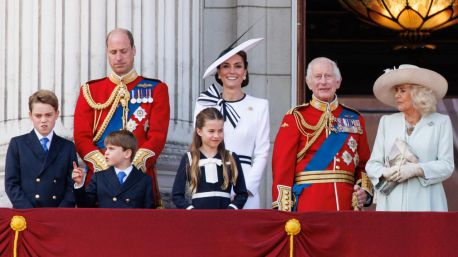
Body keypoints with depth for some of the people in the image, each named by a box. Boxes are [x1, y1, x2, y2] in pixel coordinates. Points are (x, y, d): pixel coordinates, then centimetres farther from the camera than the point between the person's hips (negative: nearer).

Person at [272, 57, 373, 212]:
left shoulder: (354, 119, 14)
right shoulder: (296, 118, 4)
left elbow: (364, 163, 18)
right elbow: (282, 165, -2)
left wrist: (365, 190, -1)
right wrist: (283, 210, -11)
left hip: (346, 204, 3)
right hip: (308, 203, -3)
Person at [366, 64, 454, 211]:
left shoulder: (441, 122, 8)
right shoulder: (387, 122, 17)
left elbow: (447, 166, 0)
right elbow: (372, 164, 12)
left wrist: (416, 170, -15)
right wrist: (385, 173, -10)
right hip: (391, 203, 2)